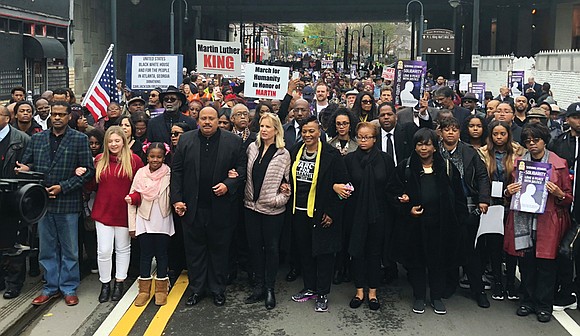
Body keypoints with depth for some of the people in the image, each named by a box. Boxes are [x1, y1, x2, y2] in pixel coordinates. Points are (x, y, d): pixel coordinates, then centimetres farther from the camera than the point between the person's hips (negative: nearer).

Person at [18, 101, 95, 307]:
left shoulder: (79, 139, -3)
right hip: (43, 202, 4)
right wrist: (24, 169, -10)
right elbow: (26, 163, 15)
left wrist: (63, 187, -13)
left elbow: (88, 170, -6)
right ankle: (51, 287, 25)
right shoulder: (37, 139, 9)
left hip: (67, 203, -3)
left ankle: (69, 288, 20)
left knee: (69, 249, 7)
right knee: (47, 249, 12)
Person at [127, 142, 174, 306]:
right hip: (144, 221, 1)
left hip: (163, 221, -1)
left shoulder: (169, 174, -5)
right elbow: (132, 199, 2)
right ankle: (144, 290, 17)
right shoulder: (140, 173, -1)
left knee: (161, 254, 7)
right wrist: (132, 225, 1)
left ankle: (161, 290, 18)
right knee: (146, 254, 6)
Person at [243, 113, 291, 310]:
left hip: (272, 209, -4)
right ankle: (258, 286, 23)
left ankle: (270, 288, 18)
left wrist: (280, 199, -14)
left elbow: (287, 183, -3)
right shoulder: (252, 147, 4)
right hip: (251, 206, 4)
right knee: (254, 246, 10)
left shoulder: (283, 154, -6)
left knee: (271, 248, 7)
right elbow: (246, 173, 15)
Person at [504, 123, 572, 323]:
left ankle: (544, 305, 13)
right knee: (526, 262, 6)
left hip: (548, 222, -2)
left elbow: (569, 198, 5)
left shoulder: (559, 164, 3)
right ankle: (527, 301, 21)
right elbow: (512, 193, 21)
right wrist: (508, 192, -2)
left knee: (546, 264, 0)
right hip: (523, 221, 3)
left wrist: (558, 194, -16)